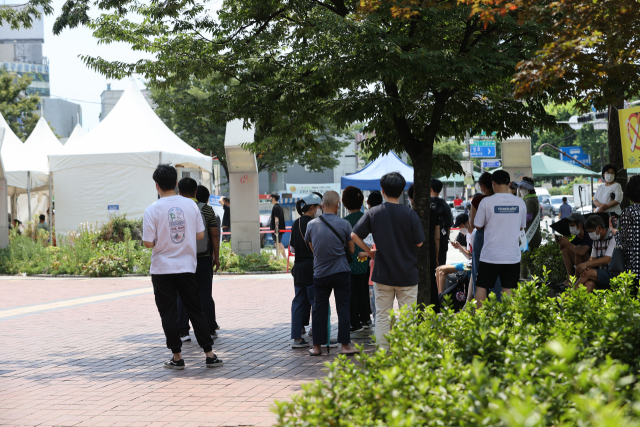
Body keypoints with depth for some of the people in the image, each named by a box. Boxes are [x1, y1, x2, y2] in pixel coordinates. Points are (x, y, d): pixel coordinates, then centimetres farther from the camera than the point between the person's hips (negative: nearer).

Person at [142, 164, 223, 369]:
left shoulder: (152, 210, -11)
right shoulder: (190, 205, -1)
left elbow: (148, 242, -13)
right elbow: (200, 234, 3)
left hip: (162, 269, -3)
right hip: (187, 266, 3)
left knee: (169, 314, 5)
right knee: (196, 311, 9)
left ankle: (177, 357, 8)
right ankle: (209, 354, 9)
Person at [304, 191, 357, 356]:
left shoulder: (312, 224, -3)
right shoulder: (344, 224, -8)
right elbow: (351, 249, 2)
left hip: (320, 273, 2)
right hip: (341, 272, -2)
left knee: (319, 309, 8)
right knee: (343, 308, 4)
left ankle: (317, 346, 11)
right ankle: (345, 345, 3)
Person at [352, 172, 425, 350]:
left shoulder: (373, 213, -4)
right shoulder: (409, 213, -8)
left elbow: (354, 235, -6)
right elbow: (419, 243, -4)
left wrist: (369, 250, 8)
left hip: (382, 273, 1)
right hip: (407, 274, -1)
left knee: (382, 316, 8)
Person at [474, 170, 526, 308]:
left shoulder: (486, 202, -9)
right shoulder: (520, 202, 1)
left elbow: (478, 225, 1)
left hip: (490, 255, -2)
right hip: (512, 255, 2)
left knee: (481, 287, 6)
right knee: (508, 290, 5)